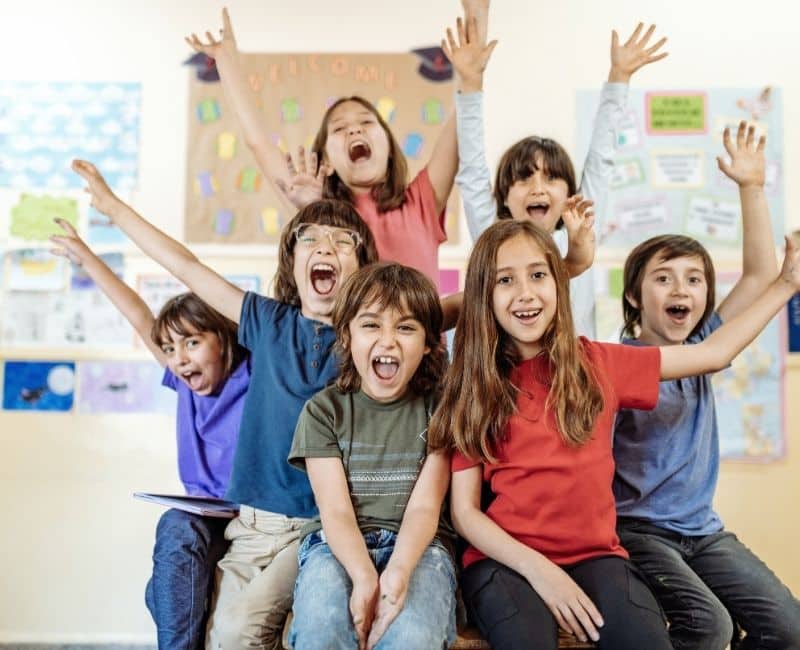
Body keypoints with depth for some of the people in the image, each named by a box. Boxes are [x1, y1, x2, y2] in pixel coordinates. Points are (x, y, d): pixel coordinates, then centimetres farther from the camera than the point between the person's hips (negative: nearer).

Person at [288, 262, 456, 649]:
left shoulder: (438, 406, 4)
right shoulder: (323, 409, 3)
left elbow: (424, 506, -5)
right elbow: (335, 511, -6)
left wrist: (397, 572, -25)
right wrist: (364, 577, -25)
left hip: (417, 546, 0)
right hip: (338, 547, 1)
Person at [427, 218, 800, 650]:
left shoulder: (598, 364, 6)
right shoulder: (473, 388, 0)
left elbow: (713, 353, 14)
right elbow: (464, 510, -3)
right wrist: (538, 568, -16)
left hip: (595, 555, 2)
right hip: (504, 560, -2)